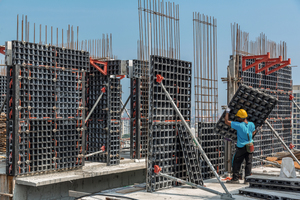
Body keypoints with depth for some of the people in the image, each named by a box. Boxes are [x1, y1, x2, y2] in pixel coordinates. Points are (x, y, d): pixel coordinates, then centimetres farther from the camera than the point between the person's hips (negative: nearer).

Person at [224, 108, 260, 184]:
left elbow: (226, 121, -13)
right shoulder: (251, 124, -4)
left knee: (236, 163, 7)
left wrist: (227, 112, -3)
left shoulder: (238, 125, -19)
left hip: (241, 147, -5)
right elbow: (252, 134, 9)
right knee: (248, 163, 8)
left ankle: (235, 179, 9)